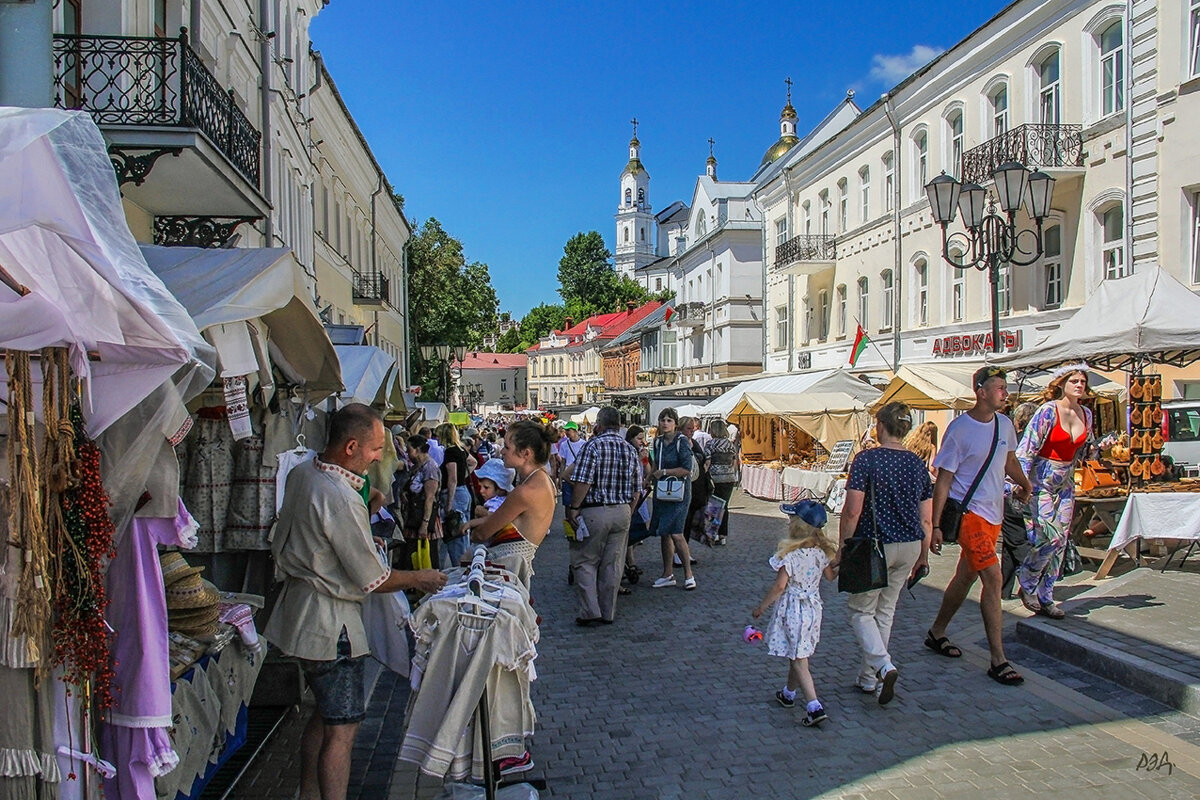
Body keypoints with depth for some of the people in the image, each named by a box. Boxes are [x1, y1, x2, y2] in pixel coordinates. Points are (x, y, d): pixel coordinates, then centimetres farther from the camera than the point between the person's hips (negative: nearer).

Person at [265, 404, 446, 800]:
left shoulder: (301, 473, 3)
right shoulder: (342, 499, -26)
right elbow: (371, 580, -20)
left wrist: (365, 540, 19)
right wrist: (418, 579, -4)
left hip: (301, 610, 10)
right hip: (330, 624, -10)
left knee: (324, 714, 22)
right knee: (342, 728, -1)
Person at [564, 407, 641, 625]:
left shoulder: (594, 446, -11)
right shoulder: (630, 449, 8)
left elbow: (583, 482, -18)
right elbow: (636, 489, 11)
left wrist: (573, 508, -11)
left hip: (595, 511, -5)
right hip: (622, 511, 5)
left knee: (585, 561, 5)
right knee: (613, 564, 10)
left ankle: (590, 611, -1)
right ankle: (608, 613, 16)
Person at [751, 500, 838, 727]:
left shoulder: (790, 554, -21)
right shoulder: (820, 551, -2)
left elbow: (780, 585, -20)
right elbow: (831, 576, 11)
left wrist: (761, 607, -9)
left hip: (792, 609, -7)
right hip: (813, 608, 7)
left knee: (798, 659, -2)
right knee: (796, 655, 23)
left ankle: (814, 707, -9)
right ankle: (788, 693, 40)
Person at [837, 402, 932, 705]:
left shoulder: (867, 460, -14)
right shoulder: (918, 463, 3)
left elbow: (852, 511, -17)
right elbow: (926, 519, 6)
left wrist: (842, 546, -5)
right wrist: (923, 555, 16)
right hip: (909, 548, 6)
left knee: (860, 610, 9)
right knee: (885, 611, 16)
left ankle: (883, 666, -13)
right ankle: (868, 678, 24)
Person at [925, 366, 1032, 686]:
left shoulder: (1004, 423, 5)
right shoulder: (959, 429, -14)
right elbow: (943, 480, -13)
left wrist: (1024, 484, 39)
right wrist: (935, 525, -16)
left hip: (994, 514, 7)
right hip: (969, 512, -7)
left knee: (966, 577, 16)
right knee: (993, 578, -13)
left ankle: (936, 633, 33)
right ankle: (998, 661, -8)